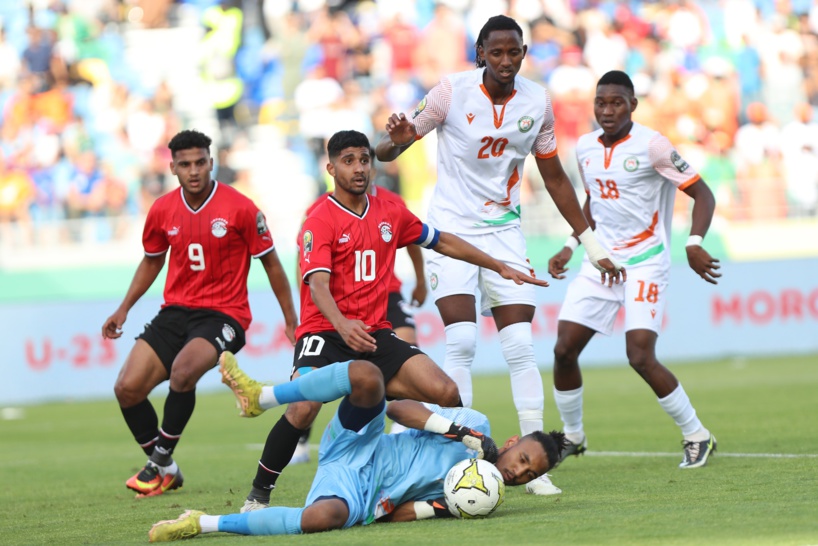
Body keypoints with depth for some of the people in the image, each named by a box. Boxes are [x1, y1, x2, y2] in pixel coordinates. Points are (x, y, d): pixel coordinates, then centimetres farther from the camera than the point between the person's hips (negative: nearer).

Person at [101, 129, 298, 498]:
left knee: (183, 370, -33)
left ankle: (160, 460, -12)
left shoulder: (240, 208, -9)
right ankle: (166, 471, 10)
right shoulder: (163, 211, 3)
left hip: (224, 314, -5)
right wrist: (124, 309, 16)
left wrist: (291, 321, 1)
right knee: (127, 388, -10)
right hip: (175, 312, 5)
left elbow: (270, 263, 0)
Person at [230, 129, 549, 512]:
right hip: (325, 333, -5)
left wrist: (499, 267, 28)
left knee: (446, 392, -12)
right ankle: (258, 496, -14)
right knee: (303, 409, -30)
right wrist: (342, 324, -40)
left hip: (375, 336, 5)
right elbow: (318, 283, -21)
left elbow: (442, 242, 26)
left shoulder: (390, 214, 12)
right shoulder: (320, 221, -7)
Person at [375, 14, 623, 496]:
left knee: (521, 345, -5)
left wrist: (591, 243, 12)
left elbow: (554, 176, 12)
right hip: (451, 226, -3)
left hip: (505, 230, 3)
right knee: (461, 339, -16)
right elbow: (389, 148, -6)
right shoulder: (452, 91, -10)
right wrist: (396, 140, -32)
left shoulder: (537, 102, 0)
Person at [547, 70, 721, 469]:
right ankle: (572, 436, 20)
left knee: (640, 357, -18)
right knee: (564, 349, -1)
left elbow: (702, 194, -10)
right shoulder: (586, 148, 7)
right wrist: (570, 248, 15)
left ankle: (697, 437, -1)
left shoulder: (651, 145, -12)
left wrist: (694, 244, -24)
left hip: (645, 262, -6)